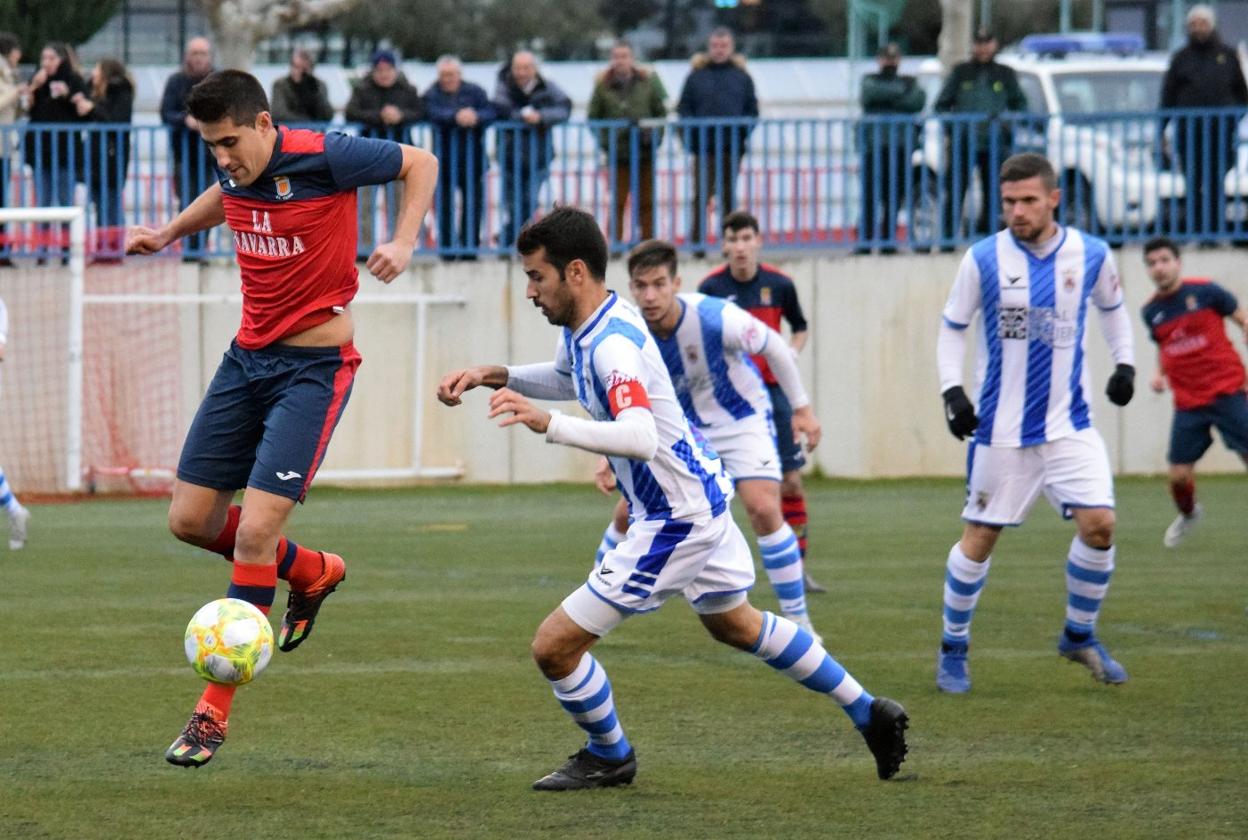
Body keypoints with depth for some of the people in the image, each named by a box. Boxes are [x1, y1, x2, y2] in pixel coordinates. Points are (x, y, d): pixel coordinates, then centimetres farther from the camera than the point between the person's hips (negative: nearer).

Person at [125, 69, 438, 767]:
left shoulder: (324, 158, -18)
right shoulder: (237, 173, 0)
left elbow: (421, 164, -4)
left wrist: (403, 244, -16)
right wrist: (167, 233, 25)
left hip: (314, 367, -7)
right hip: (249, 356, 7)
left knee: (255, 530, -15)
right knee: (191, 520, 5)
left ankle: (216, 709, -6)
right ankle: (314, 574, 33)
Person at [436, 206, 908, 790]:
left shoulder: (613, 343, -27)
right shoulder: (583, 326, 3)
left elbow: (640, 436, -42)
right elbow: (566, 378, 27)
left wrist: (548, 424, -51)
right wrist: (498, 376, 11)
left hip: (676, 518, -11)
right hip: (701, 495, 11)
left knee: (554, 647, -6)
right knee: (735, 625, 31)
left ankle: (609, 757, 19)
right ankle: (870, 714, 39)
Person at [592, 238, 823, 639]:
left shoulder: (717, 319, -31)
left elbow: (774, 347, -12)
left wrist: (802, 407, -3)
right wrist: (608, 456, -21)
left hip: (742, 420, -4)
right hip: (682, 428, 4)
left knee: (763, 508, -23)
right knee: (628, 513, -1)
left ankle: (798, 620, -11)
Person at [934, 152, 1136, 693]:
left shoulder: (1091, 255, -2)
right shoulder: (984, 259, -8)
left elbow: (1111, 308, 18)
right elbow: (952, 328, 2)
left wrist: (1125, 364, 8)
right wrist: (952, 390, -9)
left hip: (1069, 424, 2)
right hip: (1001, 427, -2)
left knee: (1098, 524, -10)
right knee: (980, 537, 2)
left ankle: (1079, 636, 12)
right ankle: (953, 650, 18)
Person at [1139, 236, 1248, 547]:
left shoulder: (1204, 291, -6)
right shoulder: (1151, 311, 6)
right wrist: (1160, 374, 6)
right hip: (1188, 402, 3)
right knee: (1179, 475, 1)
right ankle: (1188, 514, 34)